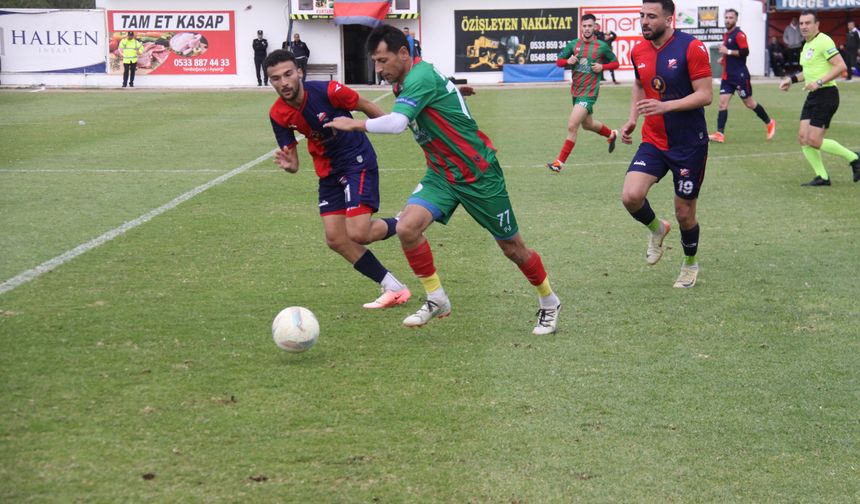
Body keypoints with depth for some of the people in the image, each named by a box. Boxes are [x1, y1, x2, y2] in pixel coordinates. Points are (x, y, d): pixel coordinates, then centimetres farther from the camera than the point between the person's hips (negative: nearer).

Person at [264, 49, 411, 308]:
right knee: (335, 239, 0)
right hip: (328, 170, 6)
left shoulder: (326, 91, -24)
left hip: (358, 160, -6)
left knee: (357, 234, -18)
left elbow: (366, 106, -6)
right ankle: (393, 288, 11)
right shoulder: (278, 115, -9)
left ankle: (399, 225, 17)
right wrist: (288, 164, -28)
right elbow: (293, 164, -4)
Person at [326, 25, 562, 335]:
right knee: (407, 228, -16)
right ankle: (436, 301, -1)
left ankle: (549, 304, 29)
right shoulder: (406, 84, 5)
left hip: (479, 174, -8)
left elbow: (396, 124, -36)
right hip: (441, 175, 8)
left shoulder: (421, 77, -23)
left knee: (512, 248, 5)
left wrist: (354, 124, -25)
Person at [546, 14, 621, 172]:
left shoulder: (602, 46, -6)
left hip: (589, 92, -6)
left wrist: (602, 67, -13)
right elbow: (558, 61, 9)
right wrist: (568, 61, -12)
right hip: (575, 91, 6)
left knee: (572, 126, -15)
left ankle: (560, 162, -8)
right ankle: (611, 134, 54)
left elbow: (615, 63, 6)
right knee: (587, 124, 24)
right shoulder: (573, 44, 3)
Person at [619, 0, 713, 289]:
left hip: (689, 145, -4)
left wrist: (665, 106, -29)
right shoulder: (638, 52, 3)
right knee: (631, 196, -18)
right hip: (653, 142, 4)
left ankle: (690, 264, 34)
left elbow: (705, 95, -17)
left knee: (684, 213, 6)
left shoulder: (691, 48, -15)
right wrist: (632, 119, 7)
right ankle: (656, 229, 16)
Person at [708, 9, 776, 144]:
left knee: (749, 103, 4)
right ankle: (720, 134, -10)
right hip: (727, 76, 8)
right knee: (723, 103, -5)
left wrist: (728, 52, -20)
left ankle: (769, 123, 23)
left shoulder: (739, 34, -12)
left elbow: (745, 52, -21)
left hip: (740, 76, -8)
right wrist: (723, 58, 10)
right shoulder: (726, 34, 13)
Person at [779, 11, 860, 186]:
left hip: (826, 94, -9)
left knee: (814, 140, -13)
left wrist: (819, 82, -25)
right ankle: (822, 177, 6)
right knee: (803, 137, 0)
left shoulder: (823, 41, -13)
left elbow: (840, 66, -20)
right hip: (813, 96, 9)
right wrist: (792, 79, 18)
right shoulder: (807, 45, 17)